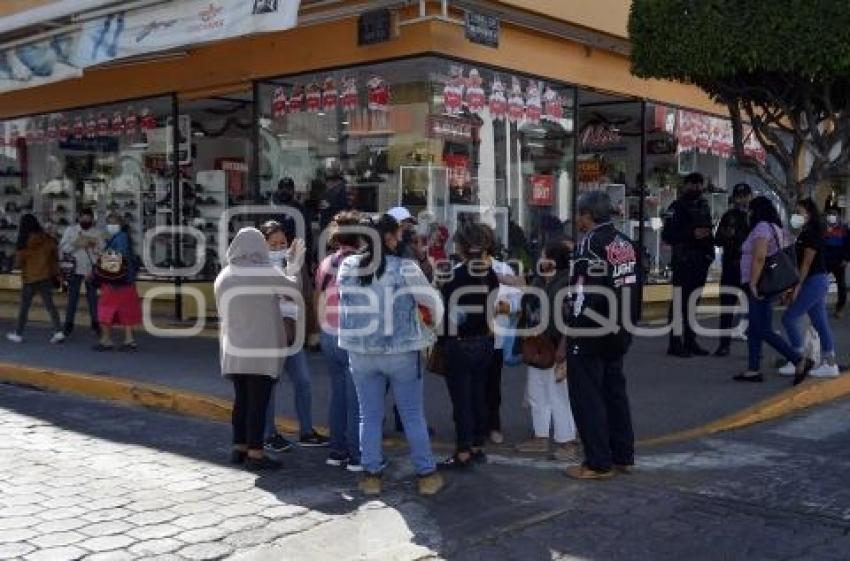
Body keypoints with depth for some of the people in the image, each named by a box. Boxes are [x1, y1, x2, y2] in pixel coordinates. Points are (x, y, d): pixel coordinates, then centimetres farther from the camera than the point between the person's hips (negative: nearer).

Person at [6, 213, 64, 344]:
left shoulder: (24, 242, -12)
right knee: (50, 305, 5)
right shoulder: (47, 239, -2)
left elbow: (18, 263, -4)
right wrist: (55, 273, 14)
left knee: (24, 306, 9)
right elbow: (55, 257, 4)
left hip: (30, 278, -3)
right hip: (46, 277, 3)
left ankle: (18, 334, 18)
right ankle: (58, 332, -6)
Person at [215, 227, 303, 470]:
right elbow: (293, 289, 0)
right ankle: (255, 454, 3)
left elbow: (223, 313, 11)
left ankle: (239, 447, 21)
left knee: (241, 399, 15)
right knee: (258, 402, 0)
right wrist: (293, 268, 17)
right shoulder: (269, 274, -12)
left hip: (234, 351, 5)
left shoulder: (223, 278, 4)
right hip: (262, 351, -5)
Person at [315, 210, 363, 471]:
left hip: (329, 337, 7)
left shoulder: (326, 263, 8)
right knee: (357, 398, -1)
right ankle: (357, 456, 2)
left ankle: (336, 451, 20)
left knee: (337, 393, 15)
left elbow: (317, 300, 13)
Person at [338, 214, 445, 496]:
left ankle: (371, 475, 18)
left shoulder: (347, 267, -4)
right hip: (402, 352, -3)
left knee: (370, 416, 13)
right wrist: (432, 325, 17)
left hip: (361, 353, 3)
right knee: (413, 416, 10)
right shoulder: (405, 268, -13)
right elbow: (434, 303, -5)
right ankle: (427, 475, 18)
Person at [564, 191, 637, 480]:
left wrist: (570, 334, -12)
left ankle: (599, 463, 4)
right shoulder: (626, 242, 9)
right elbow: (634, 287, 12)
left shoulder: (591, 243, -16)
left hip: (590, 334, -8)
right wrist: (626, 323, 17)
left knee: (587, 397, 1)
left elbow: (583, 293, -19)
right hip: (619, 333, 8)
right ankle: (623, 456, 25)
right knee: (615, 391, 18)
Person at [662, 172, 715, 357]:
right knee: (680, 302, -8)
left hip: (701, 262, 7)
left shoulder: (704, 206, 16)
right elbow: (667, 235, -14)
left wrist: (710, 252, 16)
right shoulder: (677, 206, -6)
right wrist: (692, 234, -20)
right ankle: (675, 343, -5)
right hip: (683, 261, -7)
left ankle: (690, 341, 17)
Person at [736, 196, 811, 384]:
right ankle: (753, 370, 13)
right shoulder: (775, 228, 17)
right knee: (754, 329, 11)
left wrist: (753, 284, -23)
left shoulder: (762, 227, -13)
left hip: (760, 286, -10)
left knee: (763, 331, -9)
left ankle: (799, 361, -9)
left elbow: (759, 257, -24)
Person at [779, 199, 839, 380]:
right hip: (816, 282, 10)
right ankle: (830, 364, 10)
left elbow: (807, 263, -18)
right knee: (820, 323, 8)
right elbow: (801, 262, 17)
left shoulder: (812, 234, -14)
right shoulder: (805, 234, 15)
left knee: (789, 318, -8)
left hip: (815, 281, -10)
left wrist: (798, 286, -19)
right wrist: (794, 287, 16)